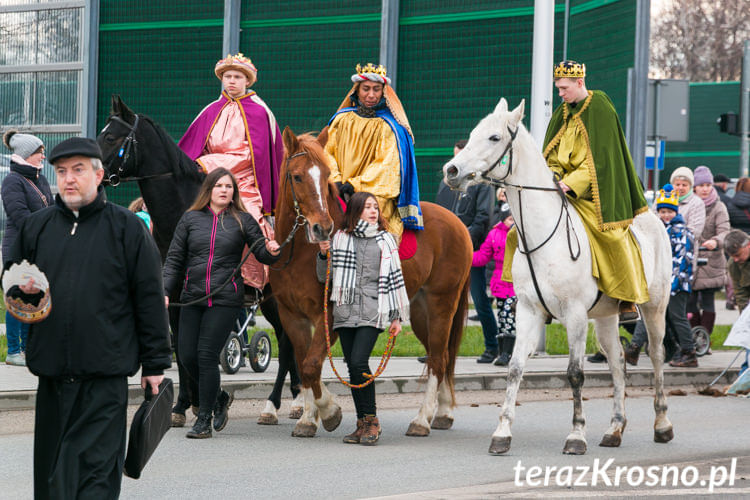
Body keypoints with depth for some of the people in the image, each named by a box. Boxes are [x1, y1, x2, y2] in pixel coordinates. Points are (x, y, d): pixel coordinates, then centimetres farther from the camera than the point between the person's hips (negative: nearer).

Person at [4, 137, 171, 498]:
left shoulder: (126, 228, 2)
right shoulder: (36, 226, 12)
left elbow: (150, 298, 2)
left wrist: (155, 363, 0)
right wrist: (21, 288, -2)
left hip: (106, 376, -4)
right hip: (51, 372, 4)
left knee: (96, 468, -8)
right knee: (50, 469, 10)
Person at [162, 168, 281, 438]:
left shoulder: (242, 221, 3)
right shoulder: (190, 219, 8)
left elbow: (261, 251, 4)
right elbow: (174, 260, 9)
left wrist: (271, 251, -20)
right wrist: (165, 291, -2)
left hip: (225, 299, -3)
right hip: (192, 298, 3)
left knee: (206, 355, -7)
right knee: (187, 356, 1)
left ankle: (204, 419, 4)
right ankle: (219, 397, 28)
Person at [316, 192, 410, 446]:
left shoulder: (385, 240, 7)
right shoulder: (340, 238, 10)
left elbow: (395, 279, 8)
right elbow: (324, 277, 14)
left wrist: (397, 316, 4)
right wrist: (324, 255, -4)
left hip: (372, 312, -3)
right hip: (345, 311, 3)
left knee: (359, 362, -17)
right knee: (352, 367, 4)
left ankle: (371, 420, -5)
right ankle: (363, 424, 12)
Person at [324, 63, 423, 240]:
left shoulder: (389, 126, 2)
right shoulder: (341, 119, 14)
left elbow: (386, 165, -6)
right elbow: (328, 152, 10)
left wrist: (356, 184, -16)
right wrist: (336, 181, -8)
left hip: (376, 195, -4)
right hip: (340, 194, 4)